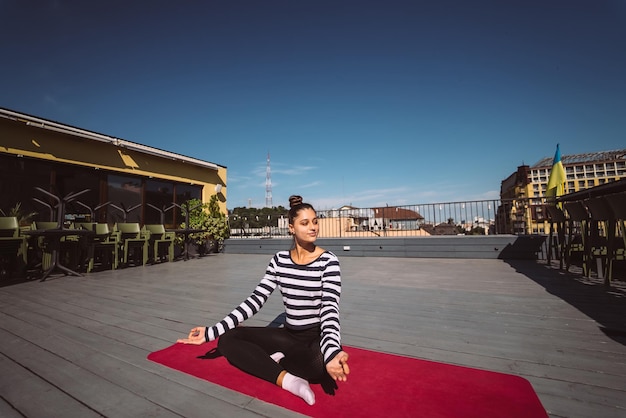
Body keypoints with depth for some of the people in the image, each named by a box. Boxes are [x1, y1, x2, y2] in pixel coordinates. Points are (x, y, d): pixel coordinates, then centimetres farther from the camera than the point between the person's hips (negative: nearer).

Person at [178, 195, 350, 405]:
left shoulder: (328, 261, -14)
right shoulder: (280, 259, -1)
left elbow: (330, 308, -24)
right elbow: (256, 299, -4)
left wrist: (332, 352, -44)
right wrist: (211, 331, -12)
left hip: (318, 338, -4)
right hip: (290, 335, 5)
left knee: (319, 364, -39)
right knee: (227, 340, -10)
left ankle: (274, 359, -10)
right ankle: (287, 379, -21)